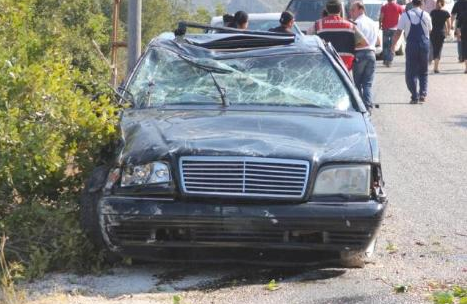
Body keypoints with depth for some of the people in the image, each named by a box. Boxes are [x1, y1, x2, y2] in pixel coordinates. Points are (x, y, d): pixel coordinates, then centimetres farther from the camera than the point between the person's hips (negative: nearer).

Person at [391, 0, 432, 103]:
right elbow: (430, 30, 10)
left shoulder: (405, 15, -5)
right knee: (423, 72, 16)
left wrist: (393, 45, 5)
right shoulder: (426, 15, -2)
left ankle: (415, 96, 0)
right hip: (424, 44, 1)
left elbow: (398, 32, -5)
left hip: (411, 45, -1)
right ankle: (423, 94, 6)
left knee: (411, 72, 6)